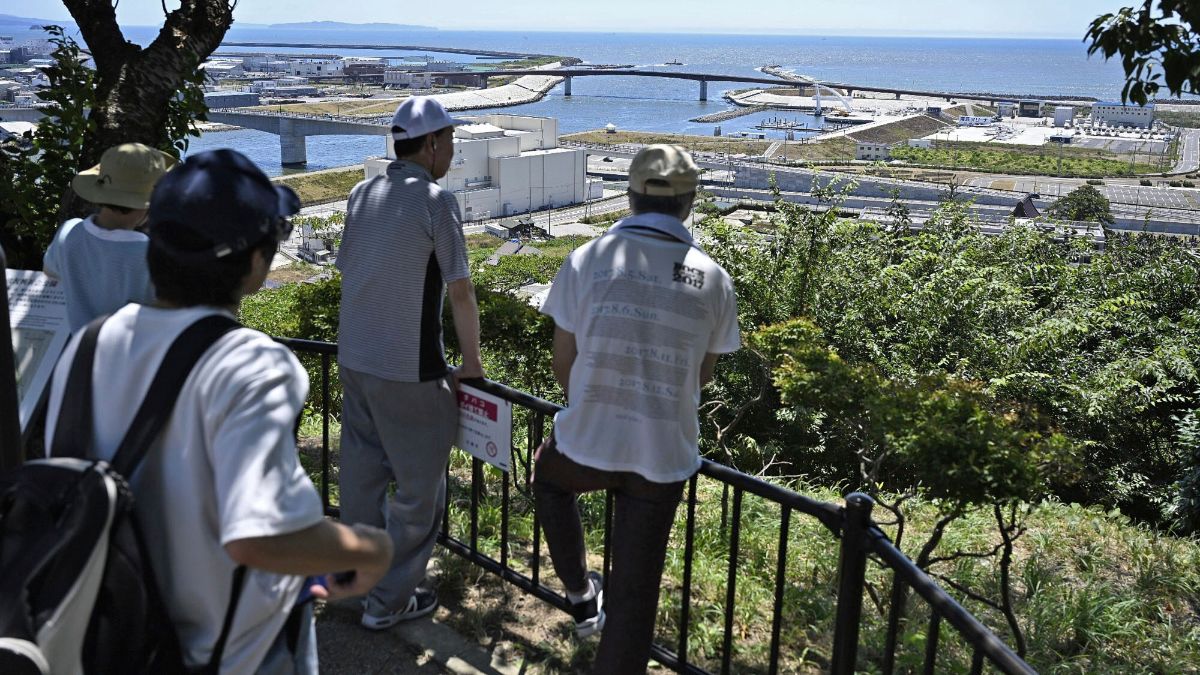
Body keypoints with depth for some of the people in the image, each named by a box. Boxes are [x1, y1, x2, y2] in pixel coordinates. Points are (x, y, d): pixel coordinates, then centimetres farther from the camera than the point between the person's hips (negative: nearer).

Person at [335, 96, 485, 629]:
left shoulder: (362, 194, 7)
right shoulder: (435, 201, -13)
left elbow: (347, 270, 14)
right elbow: (459, 291, -12)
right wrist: (472, 362, -2)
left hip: (353, 359, 7)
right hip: (409, 370, -7)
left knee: (362, 471, 21)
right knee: (419, 486, 6)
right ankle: (389, 601, 14)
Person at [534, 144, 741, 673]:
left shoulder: (586, 261, -8)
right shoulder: (713, 279, -3)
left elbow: (562, 366, -1)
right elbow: (701, 376, 9)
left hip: (587, 443, 0)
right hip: (664, 454, 1)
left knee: (549, 477, 35)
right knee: (634, 590, 14)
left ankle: (581, 594, 38)